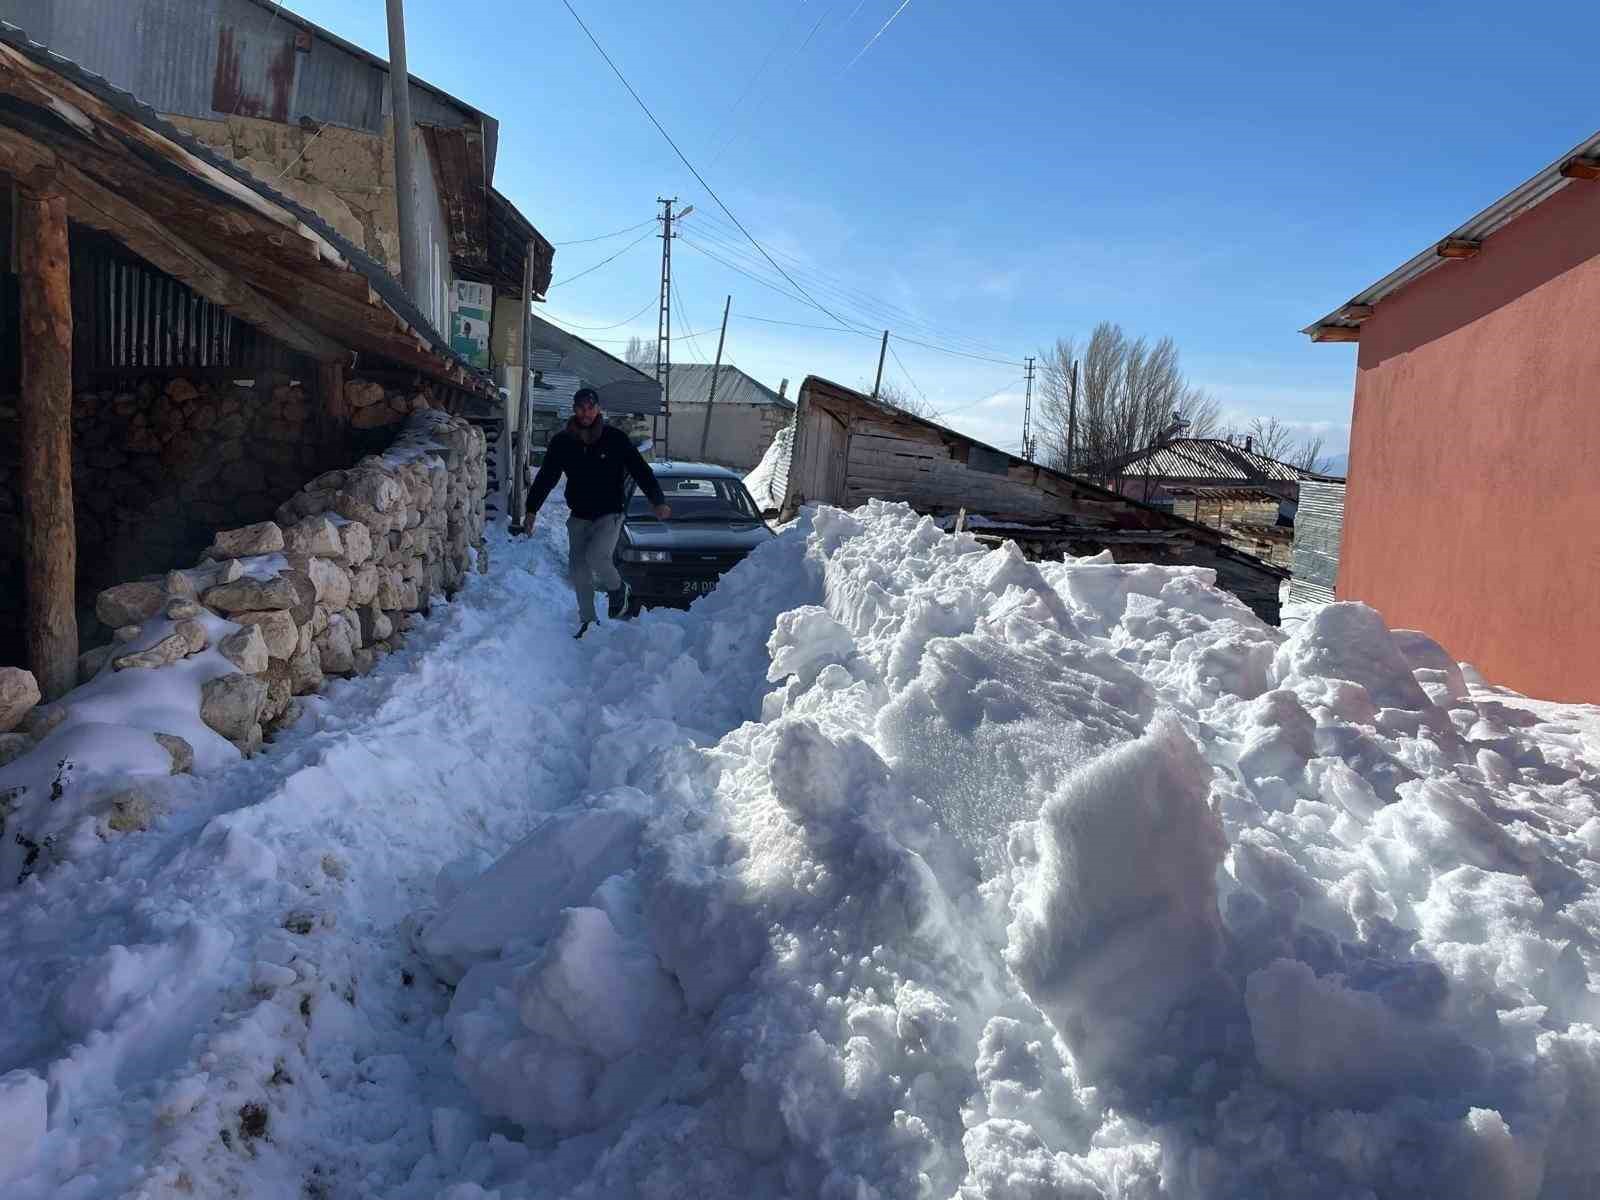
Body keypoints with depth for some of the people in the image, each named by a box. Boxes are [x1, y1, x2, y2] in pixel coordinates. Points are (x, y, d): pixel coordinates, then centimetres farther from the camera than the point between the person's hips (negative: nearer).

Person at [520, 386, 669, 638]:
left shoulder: (615, 438, -7)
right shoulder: (562, 442, 0)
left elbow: (641, 470, -4)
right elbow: (545, 478, 7)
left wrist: (658, 501, -11)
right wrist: (531, 510, 5)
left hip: (609, 515, -4)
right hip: (578, 517, 4)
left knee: (596, 556, -24)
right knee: (578, 568, 3)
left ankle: (617, 589, 6)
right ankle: (587, 620, 18)